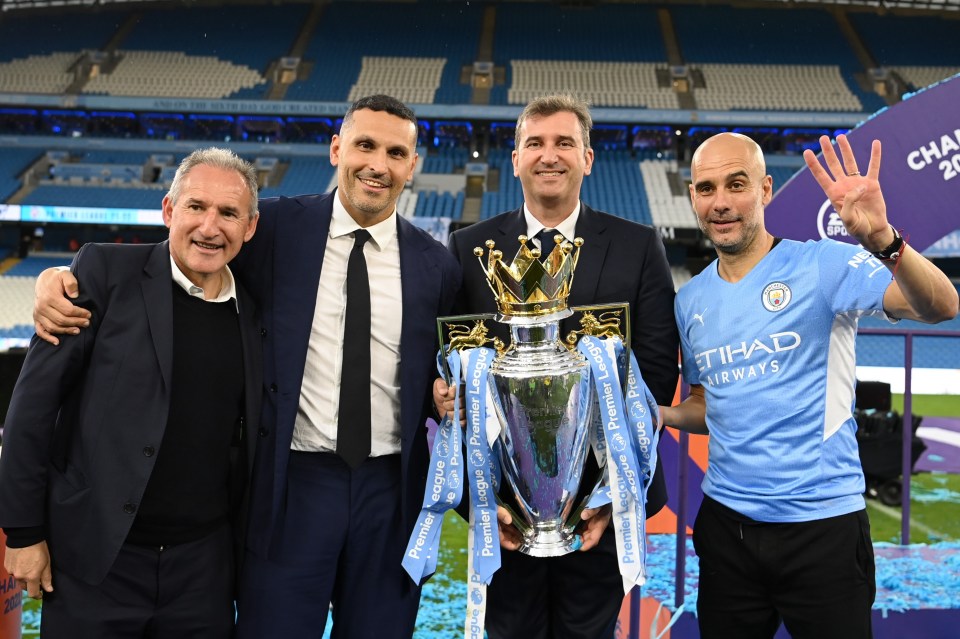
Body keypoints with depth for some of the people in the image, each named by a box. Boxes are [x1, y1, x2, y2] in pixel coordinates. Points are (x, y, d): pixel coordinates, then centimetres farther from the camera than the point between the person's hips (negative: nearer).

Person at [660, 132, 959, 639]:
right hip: (725, 522, 5)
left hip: (822, 522, -4)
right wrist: (659, 414, -4)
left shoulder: (822, 265, -9)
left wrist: (883, 239, -39)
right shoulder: (691, 301, 6)